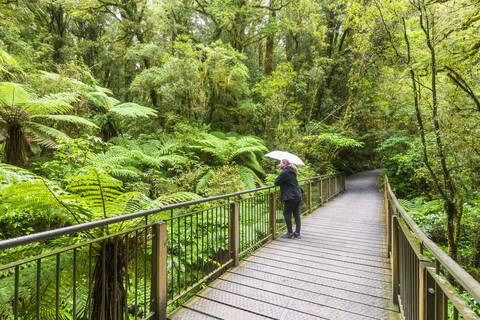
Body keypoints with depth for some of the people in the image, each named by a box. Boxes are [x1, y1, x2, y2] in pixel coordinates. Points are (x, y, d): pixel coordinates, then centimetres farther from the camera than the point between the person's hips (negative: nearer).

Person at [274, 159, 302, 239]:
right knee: (296, 214, 11)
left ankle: (290, 233, 10)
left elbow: (276, 182, -10)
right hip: (298, 195, 9)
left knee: (287, 213, 2)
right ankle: (297, 233, 17)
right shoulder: (291, 171, 14)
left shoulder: (284, 172, -14)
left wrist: (277, 181, 9)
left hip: (291, 196, -9)